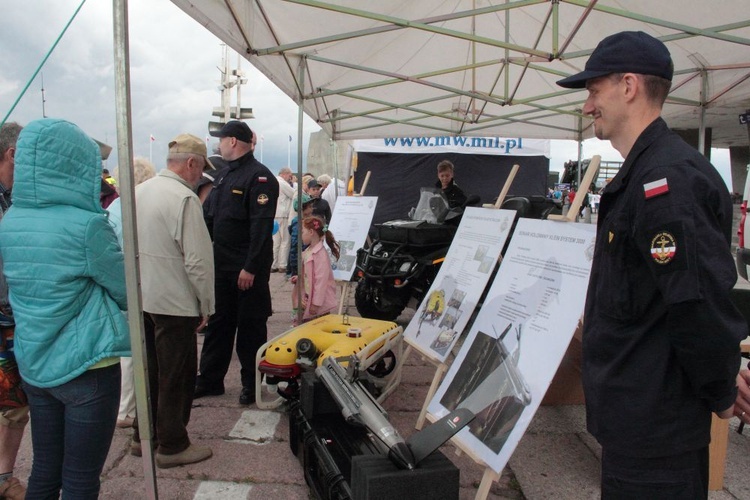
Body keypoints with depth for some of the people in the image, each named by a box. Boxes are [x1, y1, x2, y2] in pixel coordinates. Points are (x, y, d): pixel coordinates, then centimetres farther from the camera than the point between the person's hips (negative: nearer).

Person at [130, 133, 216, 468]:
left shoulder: (140, 191, 8)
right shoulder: (184, 199, -19)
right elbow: (198, 259, -20)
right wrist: (206, 305, -10)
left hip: (142, 299, 9)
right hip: (175, 302, -8)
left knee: (151, 366, 20)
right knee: (177, 375, 5)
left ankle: (143, 436, 33)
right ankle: (172, 446, 18)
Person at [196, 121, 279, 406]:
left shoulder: (259, 177, -13)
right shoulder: (225, 176, 15)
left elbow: (261, 226, -21)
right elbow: (208, 216, 17)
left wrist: (251, 267, -24)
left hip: (248, 268, -8)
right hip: (221, 265, 9)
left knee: (250, 327, 3)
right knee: (218, 322, 15)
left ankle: (252, 384, 18)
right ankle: (209, 380, 27)